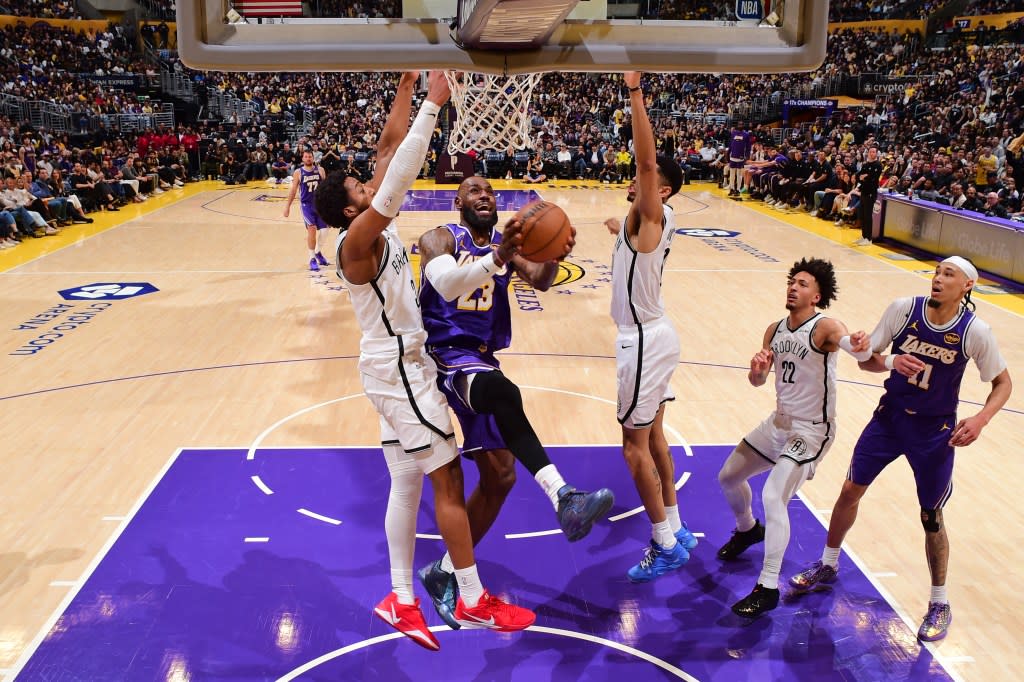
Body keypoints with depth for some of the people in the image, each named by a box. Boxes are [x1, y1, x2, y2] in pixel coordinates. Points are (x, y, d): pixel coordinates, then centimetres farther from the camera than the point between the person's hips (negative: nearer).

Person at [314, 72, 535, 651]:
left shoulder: (377, 229, 5)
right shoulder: (357, 242, -19)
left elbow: (389, 152, 8)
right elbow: (398, 182, -32)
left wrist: (407, 87, 3)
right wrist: (433, 106, -31)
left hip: (401, 366, 10)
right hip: (400, 370, -9)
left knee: (407, 483, 12)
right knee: (449, 481, -2)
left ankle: (401, 599, 20)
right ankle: (474, 602, 9)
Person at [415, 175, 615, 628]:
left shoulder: (505, 243, 12)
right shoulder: (441, 238, -4)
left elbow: (539, 282, -9)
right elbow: (445, 283, -28)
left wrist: (554, 258, -31)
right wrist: (496, 259, -43)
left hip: (481, 360, 7)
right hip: (446, 356, -7)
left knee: (499, 476, 7)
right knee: (505, 392, -40)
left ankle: (444, 572, 21)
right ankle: (564, 497, -50)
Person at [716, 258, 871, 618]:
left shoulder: (824, 327, -19)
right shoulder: (775, 329, 2)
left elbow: (861, 351, -40)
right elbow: (757, 381, 5)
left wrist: (861, 346, -64)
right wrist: (757, 368, -19)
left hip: (812, 431, -8)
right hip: (779, 423, 8)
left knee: (773, 497, -22)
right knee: (728, 476, 17)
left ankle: (768, 588, -12)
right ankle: (748, 530, 47)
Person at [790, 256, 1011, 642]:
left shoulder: (975, 332, -16)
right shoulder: (903, 309, -13)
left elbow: (1003, 383, -3)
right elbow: (866, 360, -6)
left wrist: (980, 420, -21)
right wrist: (891, 361, -28)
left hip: (935, 432, -2)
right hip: (890, 417, 2)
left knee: (931, 519, 5)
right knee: (851, 490, 8)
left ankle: (939, 605, 26)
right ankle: (827, 567, 31)